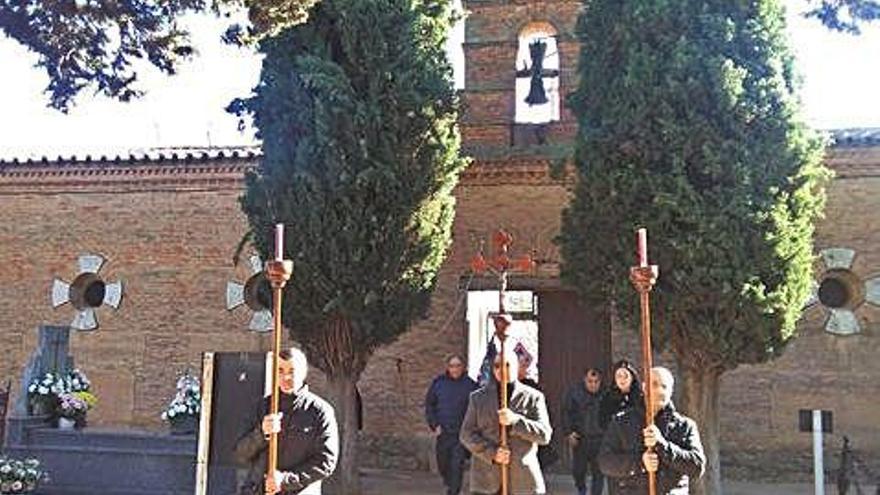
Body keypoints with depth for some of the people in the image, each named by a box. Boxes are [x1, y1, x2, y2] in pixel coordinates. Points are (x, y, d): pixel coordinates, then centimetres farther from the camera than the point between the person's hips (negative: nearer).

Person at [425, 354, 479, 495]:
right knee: (443, 463, 16)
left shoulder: (470, 384, -4)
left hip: (461, 432, -3)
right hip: (443, 431, 3)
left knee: (457, 465, -9)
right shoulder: (438, 383, 0)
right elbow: (429, 405, 6)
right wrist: (434, 425, -2)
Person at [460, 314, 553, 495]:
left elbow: (545, 434, -2)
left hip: (524, 480, 0)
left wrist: (515, 420, -18)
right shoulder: (478, 397, 10)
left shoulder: (533, 397, 6)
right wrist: (491, 453, -11)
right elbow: (467, 434, 5)